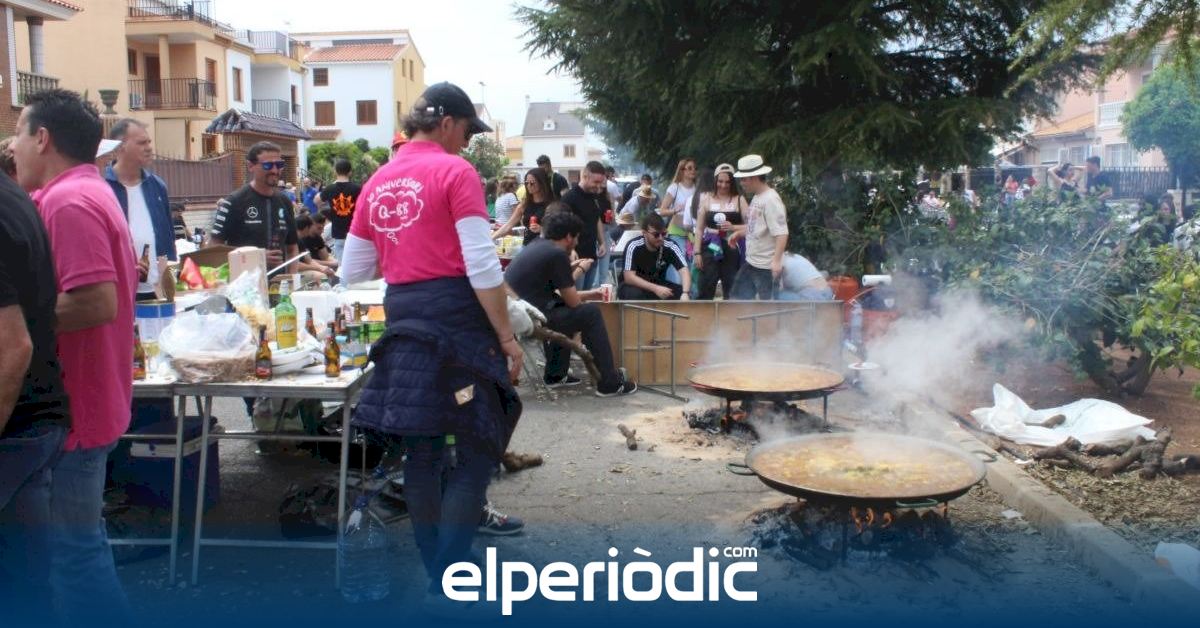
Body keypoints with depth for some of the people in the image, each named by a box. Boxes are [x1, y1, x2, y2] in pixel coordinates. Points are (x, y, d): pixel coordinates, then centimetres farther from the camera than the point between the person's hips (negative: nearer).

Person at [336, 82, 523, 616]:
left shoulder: (376, 182, 13)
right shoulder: (455, 171, -6)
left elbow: (352, 272, 16)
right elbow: (482, 266, -14)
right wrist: (507, 337, -9)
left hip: (403, 319, 7)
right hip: (455, 314, -7)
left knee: (422, 449, 13)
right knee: (478, 448, -1)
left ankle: (439, 577, 24)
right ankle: (446, 587, -3)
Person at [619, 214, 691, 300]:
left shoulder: (670, 247, -16)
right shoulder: (634, 246, -23)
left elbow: (684, 271, -24)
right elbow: (629, 277, -27)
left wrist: (685, 293, -44)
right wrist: (655, 289, -37)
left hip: (658, 285, 3)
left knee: (681, 292, -21)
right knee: (635, 294, -36)